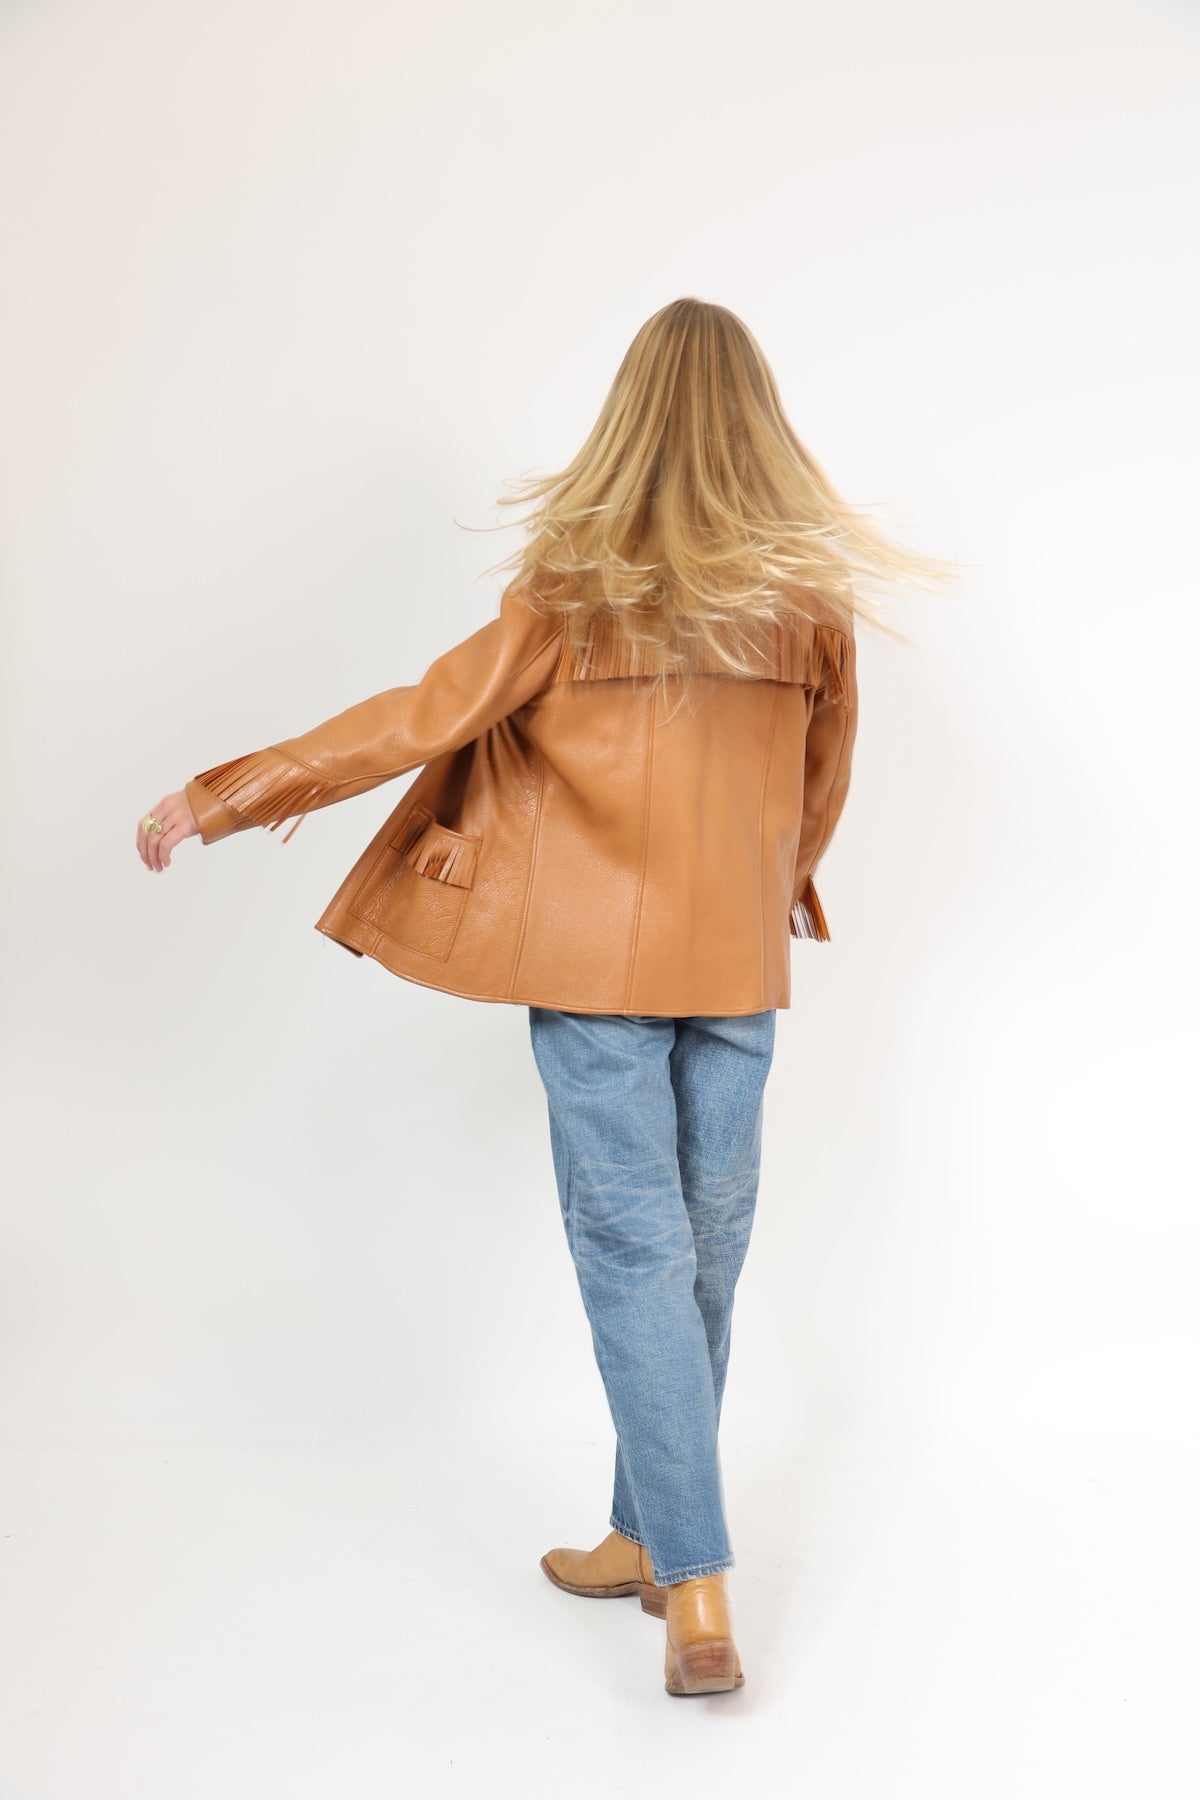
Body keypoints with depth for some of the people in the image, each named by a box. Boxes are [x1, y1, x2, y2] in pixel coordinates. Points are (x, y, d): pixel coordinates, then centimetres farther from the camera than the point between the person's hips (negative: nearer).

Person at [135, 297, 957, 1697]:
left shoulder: (576, 584, -10)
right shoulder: (812, 587, 1)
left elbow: (424, 718, -11)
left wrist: (223, 798, -2)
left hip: (600, 955, -3)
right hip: (738, 957, 4)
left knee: (634, 1248, 1)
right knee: (707, 1244, 13)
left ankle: (698, 1592, 0)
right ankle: (649, 1533, 28)